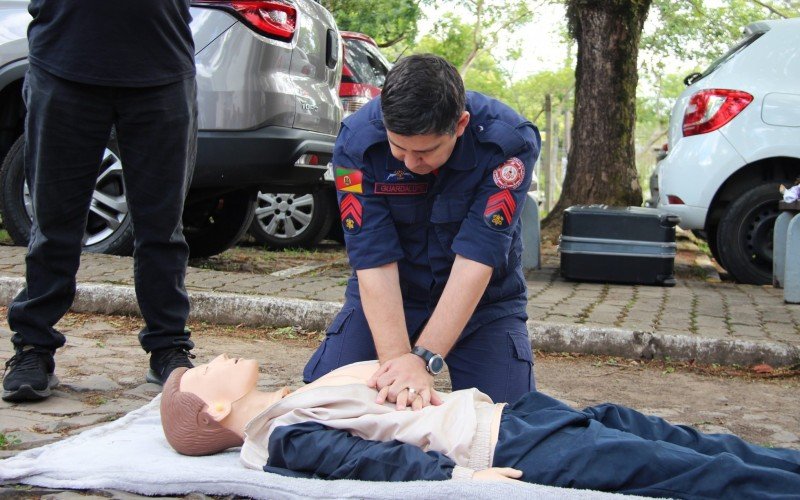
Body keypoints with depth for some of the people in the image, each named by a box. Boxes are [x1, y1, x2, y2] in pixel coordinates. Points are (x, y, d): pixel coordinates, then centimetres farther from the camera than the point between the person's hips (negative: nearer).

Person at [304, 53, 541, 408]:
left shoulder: (509, 140, -26)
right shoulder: (357, 141, -22)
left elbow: (476, 258, -31)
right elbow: (374, 259, -26)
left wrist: (423, 359, -37)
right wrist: (397, 360, -36)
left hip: (483, 295, 0)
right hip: (388, 292, 1)